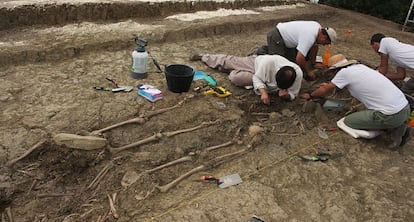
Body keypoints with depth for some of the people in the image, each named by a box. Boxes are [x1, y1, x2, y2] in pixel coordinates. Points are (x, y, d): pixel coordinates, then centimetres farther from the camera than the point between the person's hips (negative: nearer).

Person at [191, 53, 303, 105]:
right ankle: (202, 57, 46)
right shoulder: (269, 62, -50)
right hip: (255, 62, -2)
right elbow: (257, 78, -34)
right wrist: (263, 92, -51)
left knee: (235, 77, 10)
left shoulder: (298, 73, -42)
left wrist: (286, 95, -49)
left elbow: (293, 94, -26)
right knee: (228, 61, 14)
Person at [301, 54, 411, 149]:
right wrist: (329, 85, 44)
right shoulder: (359, 66, 13)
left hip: (392, 115, -8)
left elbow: (325, 90, 6)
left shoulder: (344, 72, -8)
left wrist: (310, 95, 22)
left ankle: (393, 128, -1)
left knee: (348, 121, 3)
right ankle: (398, 125, 11)